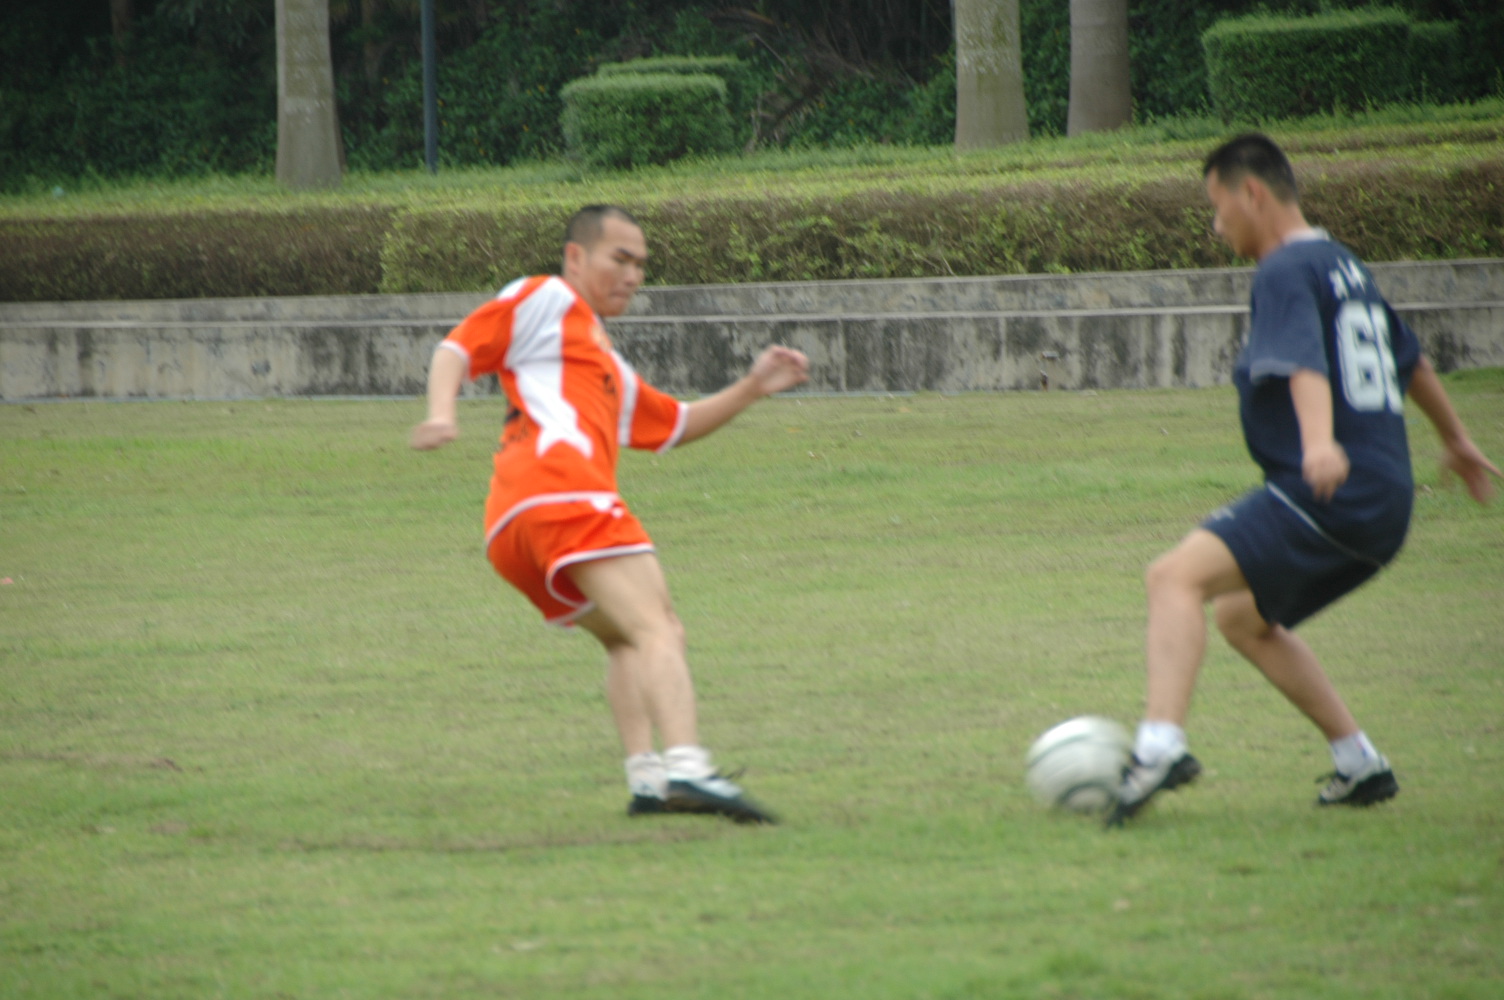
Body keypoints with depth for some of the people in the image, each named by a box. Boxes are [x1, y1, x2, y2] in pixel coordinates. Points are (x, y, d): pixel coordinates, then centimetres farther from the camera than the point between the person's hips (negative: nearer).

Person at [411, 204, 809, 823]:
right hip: (560, 487, -10)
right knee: (656, 630, -19)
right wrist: (441, 415, -14)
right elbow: (457, 351, 4)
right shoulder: (544, 300, 14)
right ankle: (686, 768, -38)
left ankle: (646, 779, -1)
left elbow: (676, 425, 44)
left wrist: (751, 389, 31)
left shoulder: (610, 370, 40)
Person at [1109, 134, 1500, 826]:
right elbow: (1412, 363, 36)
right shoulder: (1347, 268, 22)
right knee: (1241, 616, 25)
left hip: (1329, 498, -10)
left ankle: (1161, 744, -41)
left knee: (1176, 578, -21)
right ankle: (1360, 766, 23)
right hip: (1386, 508, 10)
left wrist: (1321, 443, -45)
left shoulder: (1287, 273, -8)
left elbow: (1304, 361, -27)